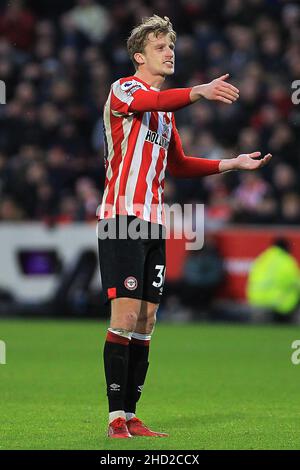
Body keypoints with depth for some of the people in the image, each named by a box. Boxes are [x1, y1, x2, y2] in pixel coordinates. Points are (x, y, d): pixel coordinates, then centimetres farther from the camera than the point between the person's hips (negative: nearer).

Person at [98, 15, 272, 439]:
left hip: (154, 223, 8)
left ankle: (131, 417, 8)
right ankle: (116, 419, -12)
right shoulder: (124, 90, -4)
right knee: (125, 316, -13)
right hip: (122, 217, -8)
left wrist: (232, 163, 24)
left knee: (145, 324, 5)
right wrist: (199, 92, -46)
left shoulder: (168, 107, 21)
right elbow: (149, 101, -29)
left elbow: (177, 165, 32)